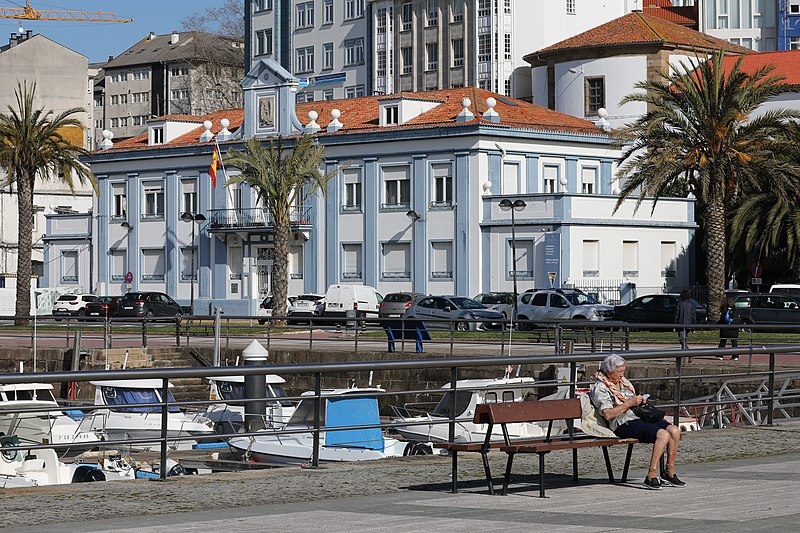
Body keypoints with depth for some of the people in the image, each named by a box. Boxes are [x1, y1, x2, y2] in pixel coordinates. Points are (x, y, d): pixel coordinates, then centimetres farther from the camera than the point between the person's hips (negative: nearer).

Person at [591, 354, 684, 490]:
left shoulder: (624, 382, 22)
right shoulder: (600, 388, -4)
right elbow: (608, 414, -16)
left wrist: (640, 401, 9)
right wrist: (629, 403, -16)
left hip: (638, 417, 8)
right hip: (623, 424, -8)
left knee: (674, 430, -13)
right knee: (663, 435, -28)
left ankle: (669, 472, -6)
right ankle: (651, 476, -30)